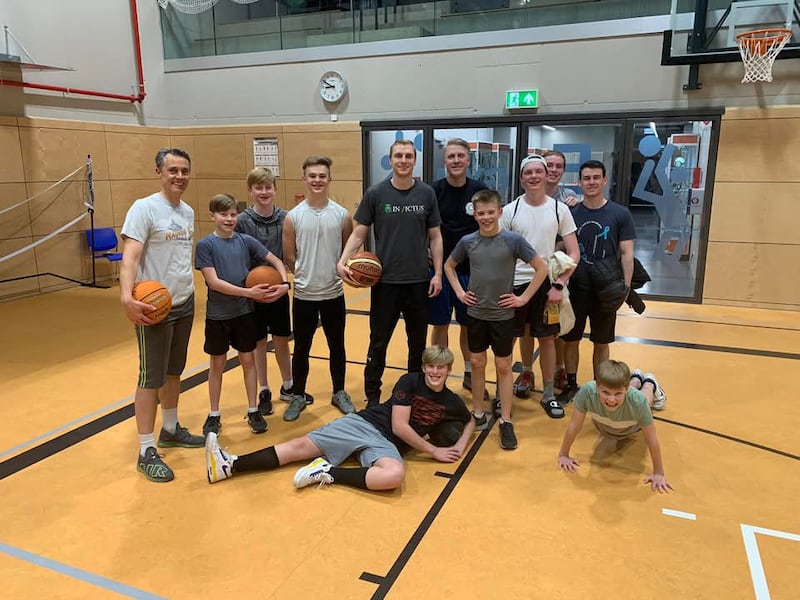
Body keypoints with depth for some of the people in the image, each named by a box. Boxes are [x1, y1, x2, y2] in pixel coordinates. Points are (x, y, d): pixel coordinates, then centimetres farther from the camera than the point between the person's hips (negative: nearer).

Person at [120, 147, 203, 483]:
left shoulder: (188, 212, 10)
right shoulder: (144, 208, -13)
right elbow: (129, 256, -22)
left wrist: (188, 288, 15)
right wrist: (126, 296, -36)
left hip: (185, 303, 7)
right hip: (154, 306, -7)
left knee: (174, 371, 17)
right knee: (151, 377, -2)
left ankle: (170, 429, 33)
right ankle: (147, 452, 7)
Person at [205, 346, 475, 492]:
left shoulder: (451, 403, 7)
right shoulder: (409, 381, -2)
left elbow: (470, 421, 27)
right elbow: (399, 426, -8)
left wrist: (459, 446, 7)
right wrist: (434, 451, -6)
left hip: (387, 444, 0)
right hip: (363, 423, 0)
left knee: (395, 474, -38)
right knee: (301, 445, -9)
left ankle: (328, 473, -23)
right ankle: (229, 465, -9)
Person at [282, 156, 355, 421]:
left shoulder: (342, 215, -2)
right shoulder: (293, 216, -5)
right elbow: (289, 257, 1)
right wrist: (307, 276, 2)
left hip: (334, 293, 1)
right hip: (304, 295, -1)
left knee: (337, 346, 13)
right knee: (301, 348, 10)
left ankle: (339, 393, 31)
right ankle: (298, 396, 27)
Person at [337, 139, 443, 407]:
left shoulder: (427, 194, 1)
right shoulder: (375, 193, -4)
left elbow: (435, 236, 5)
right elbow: (359, 233, -2)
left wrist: (438, 273, -1)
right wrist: (342, 262, -17)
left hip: (419, 281, 2)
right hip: (385, 281, -2)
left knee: (418, 341, 14)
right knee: (379, 341, 7)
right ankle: (372, 395, 21)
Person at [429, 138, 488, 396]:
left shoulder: (480, 190, -1)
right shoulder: (433, 190, -4)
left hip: (471, 270, 1)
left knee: (469, 324, 12)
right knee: (440, 324, 8)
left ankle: (470, 374, 28)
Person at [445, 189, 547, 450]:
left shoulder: (513, 240, -11)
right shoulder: (467, 241, -3)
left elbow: (541, 268, -5)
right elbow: (449, 266, 14)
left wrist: (524, 297, -7)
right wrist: (459, 292, 3)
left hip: (502, 315, -2)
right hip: (475, 314, 3)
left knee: (503, 367, 6)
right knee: (477, 364, 12)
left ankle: (506, 422, 17)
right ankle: (478, 415, 27)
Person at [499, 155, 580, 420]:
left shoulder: (560, 209, -2)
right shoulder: (510, 210, -2)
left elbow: (574, 254, -2)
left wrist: (559, 285, -11)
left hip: (547, 283, 0)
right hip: (516, 282, 0)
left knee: (547, 338, 6)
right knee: (525, 334, 13)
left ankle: (548, 395, 18)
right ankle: (526, 373, 36)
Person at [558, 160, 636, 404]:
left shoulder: (620, 214, -2)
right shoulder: (571, 213, 1)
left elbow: (627, 253, -1)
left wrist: (626, 285, -8)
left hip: (606, 290, -1)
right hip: (575, 287, 1)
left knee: (601, 342, 11)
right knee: (570, 339, 10)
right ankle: (571, 384, 27)